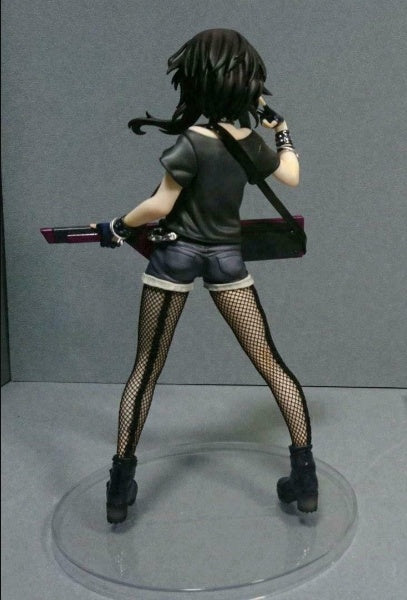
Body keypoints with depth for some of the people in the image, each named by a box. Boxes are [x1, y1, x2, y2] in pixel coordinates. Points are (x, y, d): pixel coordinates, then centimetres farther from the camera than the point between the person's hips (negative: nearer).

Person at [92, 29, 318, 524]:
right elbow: (291, 176, 17)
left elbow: (159, 206, -16)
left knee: (145, 371, 7)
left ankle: (120, 487, 13)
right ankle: (305, 477, 11)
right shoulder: (252, 141, -1)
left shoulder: (192, 142, -18)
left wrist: (116, 228, -2)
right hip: (226, 258, 4)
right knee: (271, 364, 9)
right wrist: (281, 130, 26)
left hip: (176, 255, -3)